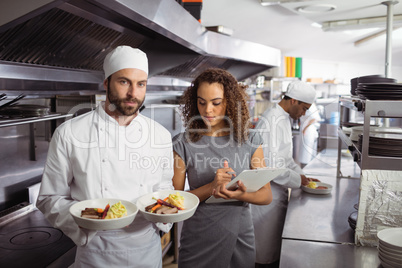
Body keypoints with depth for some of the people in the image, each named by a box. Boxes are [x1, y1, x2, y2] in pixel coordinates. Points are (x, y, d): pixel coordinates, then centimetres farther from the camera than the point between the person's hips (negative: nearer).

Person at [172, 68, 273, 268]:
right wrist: (211, 188, -22)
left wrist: (241, 195, -20)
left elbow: (266, 195, 0)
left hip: (240, 237, 2)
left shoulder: (250, 142, -1)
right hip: (199, 241, -2)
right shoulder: (183, 144, -6)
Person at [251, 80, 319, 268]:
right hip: (267, 194, -10)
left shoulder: (284, 118, 12)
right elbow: (269, 166, -26)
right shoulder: (271, 121, -22)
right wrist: (297, 180, -14)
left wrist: (302, 175, 12)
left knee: (276, 244, 21)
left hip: (277, 193, 10)